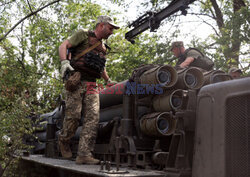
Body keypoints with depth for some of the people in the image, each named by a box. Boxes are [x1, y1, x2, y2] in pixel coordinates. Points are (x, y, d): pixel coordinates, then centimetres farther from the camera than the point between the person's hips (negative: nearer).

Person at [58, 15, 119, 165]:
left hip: (91, 84, 6)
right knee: (74, 115, -10)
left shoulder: (103, 47, 26)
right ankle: (64, 140, 19)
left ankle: (84, 154, -11)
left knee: (93, 117, -9)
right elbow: (64, 46, -3)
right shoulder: (83, 35, 5)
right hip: (76, 80, -6)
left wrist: (108, 81, 39)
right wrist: (64, 62, -18)